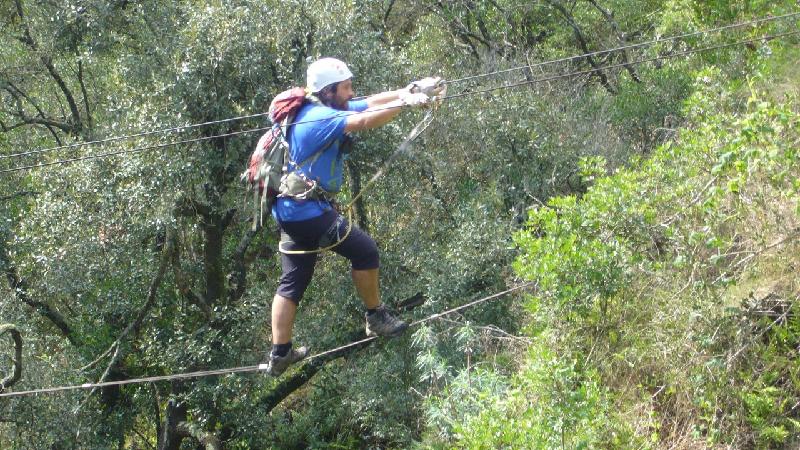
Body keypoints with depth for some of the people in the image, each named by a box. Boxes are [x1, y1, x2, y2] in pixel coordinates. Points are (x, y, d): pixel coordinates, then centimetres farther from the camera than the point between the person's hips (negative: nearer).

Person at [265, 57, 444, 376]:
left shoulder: (328, 110, 13)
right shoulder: (321, 117, -16)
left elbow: (372, 103, 7)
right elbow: (364, 121, -30)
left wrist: (411, 90, -4)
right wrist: (407, 102, -28)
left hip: (290, 209, 10)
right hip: (308, 208, -10)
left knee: (293, 281, 10)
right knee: (364, 250, -1)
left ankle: (279, 354, 11)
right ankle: (376, 319, 12)